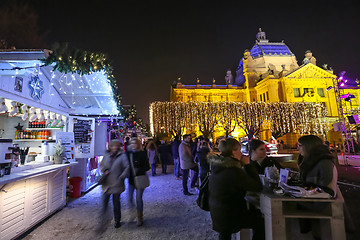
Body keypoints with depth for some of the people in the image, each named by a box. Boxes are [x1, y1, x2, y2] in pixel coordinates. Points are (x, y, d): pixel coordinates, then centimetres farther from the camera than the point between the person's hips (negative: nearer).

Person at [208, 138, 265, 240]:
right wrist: (247, 165, -14)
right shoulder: (233, 171, -29)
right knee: (261, 221, 10)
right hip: (229, 217, -8)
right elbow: (258, 187, -19)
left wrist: (243, 166, 2)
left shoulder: (217, 165, -2)